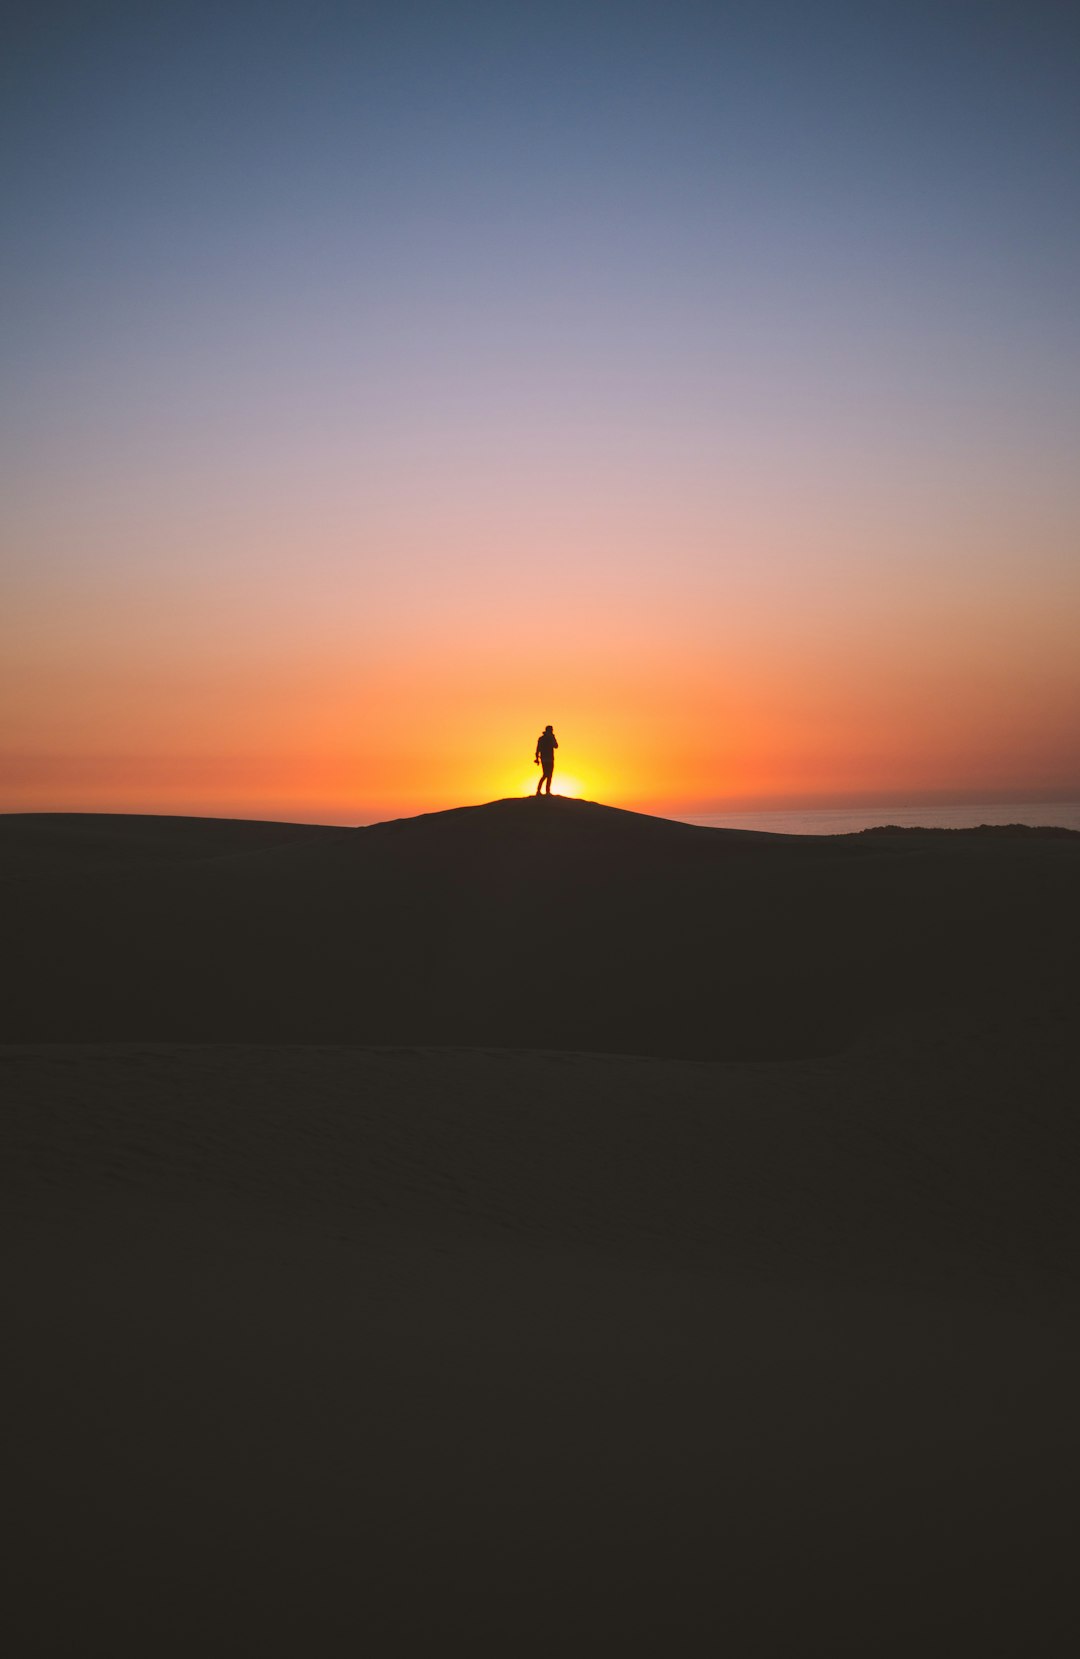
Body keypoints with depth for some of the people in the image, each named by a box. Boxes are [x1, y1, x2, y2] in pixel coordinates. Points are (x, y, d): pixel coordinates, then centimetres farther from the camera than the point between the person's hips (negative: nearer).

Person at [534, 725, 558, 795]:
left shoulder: (540, 738, 8)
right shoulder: (550, 738, -11)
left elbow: (538, 749, 8)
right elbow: (556, 746, 0)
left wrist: (537, 758, 13)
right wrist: (554, 738, 11)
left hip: (543, 758, 6)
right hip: (549, 759, -6)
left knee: (545, 775, 16)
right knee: (549, 775, -1)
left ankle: (538, 790, 8)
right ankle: (548, 791, -4)